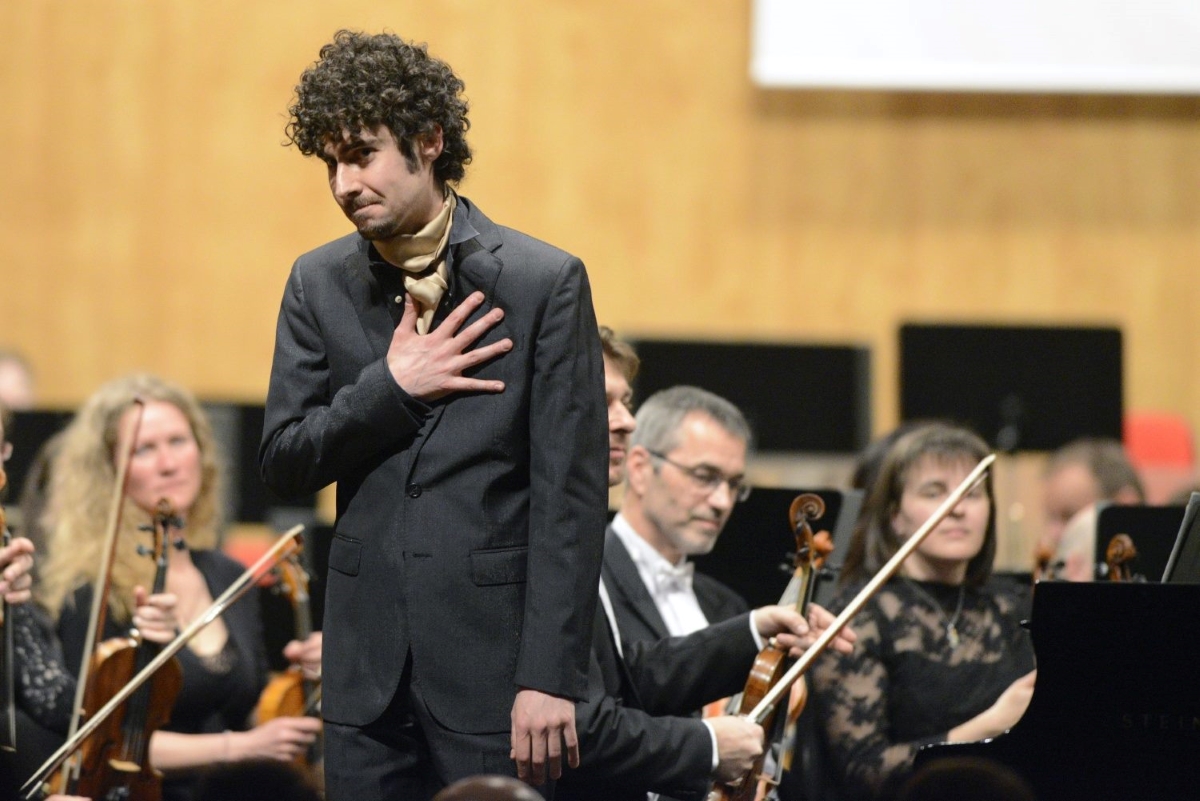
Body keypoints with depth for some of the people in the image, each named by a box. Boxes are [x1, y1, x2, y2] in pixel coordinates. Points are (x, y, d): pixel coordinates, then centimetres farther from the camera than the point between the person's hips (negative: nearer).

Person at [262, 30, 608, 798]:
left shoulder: (544, 281, -6)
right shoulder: (319, 284, 8)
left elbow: (570, 495, -9)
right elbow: (283, 462, 5)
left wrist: (551, 675, -14)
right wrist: (391, 388, -11)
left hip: (490, 646, -4)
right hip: (369, 654, 4)